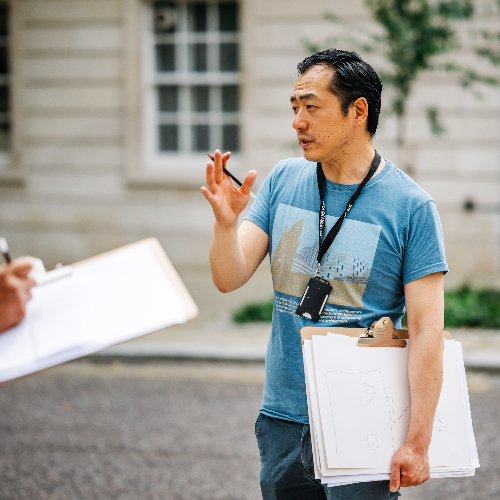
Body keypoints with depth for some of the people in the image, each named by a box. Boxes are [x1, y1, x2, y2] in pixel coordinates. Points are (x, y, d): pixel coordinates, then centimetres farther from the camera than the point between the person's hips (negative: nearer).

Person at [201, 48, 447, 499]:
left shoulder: (410, 206, -9)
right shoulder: (284, 181, 5)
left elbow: (427, 331, -12)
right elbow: (229, 278, 0)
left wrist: (418, 443, -17)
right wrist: (226, 222, -21)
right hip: (281, 418, 5)